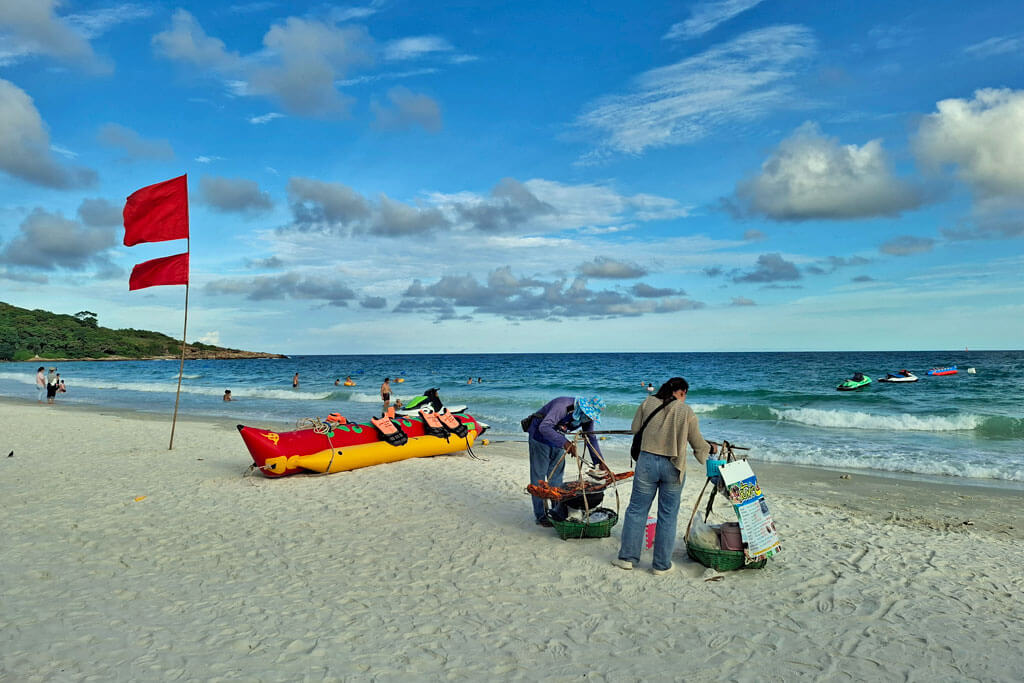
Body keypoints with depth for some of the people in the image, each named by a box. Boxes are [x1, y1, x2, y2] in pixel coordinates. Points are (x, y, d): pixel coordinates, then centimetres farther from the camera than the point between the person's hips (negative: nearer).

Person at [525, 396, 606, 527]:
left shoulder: (587, 415, -7)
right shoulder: (563, 406, -33)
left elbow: (590, 438, 4)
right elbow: (544, 427, -42)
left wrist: (599, 461, -3)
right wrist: (564, 442, -50)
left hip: (557, 440, 7)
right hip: (540, 436, -7)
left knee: (556, 477, 7)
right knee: (539, 476, -5)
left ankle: (558, 511, 15)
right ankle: (540, 515, 0)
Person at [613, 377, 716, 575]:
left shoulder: (648, 403, 2)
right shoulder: (687, 412, -2)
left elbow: (634, 429, 8)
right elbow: (698, 444, 6)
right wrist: (711, 449, 26)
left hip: (647, 462, 1)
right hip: (673, 467, -1)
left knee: (637, 509, 11)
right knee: (668, 515, 10)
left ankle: (627, 557, 17)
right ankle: (662, 565, 17)